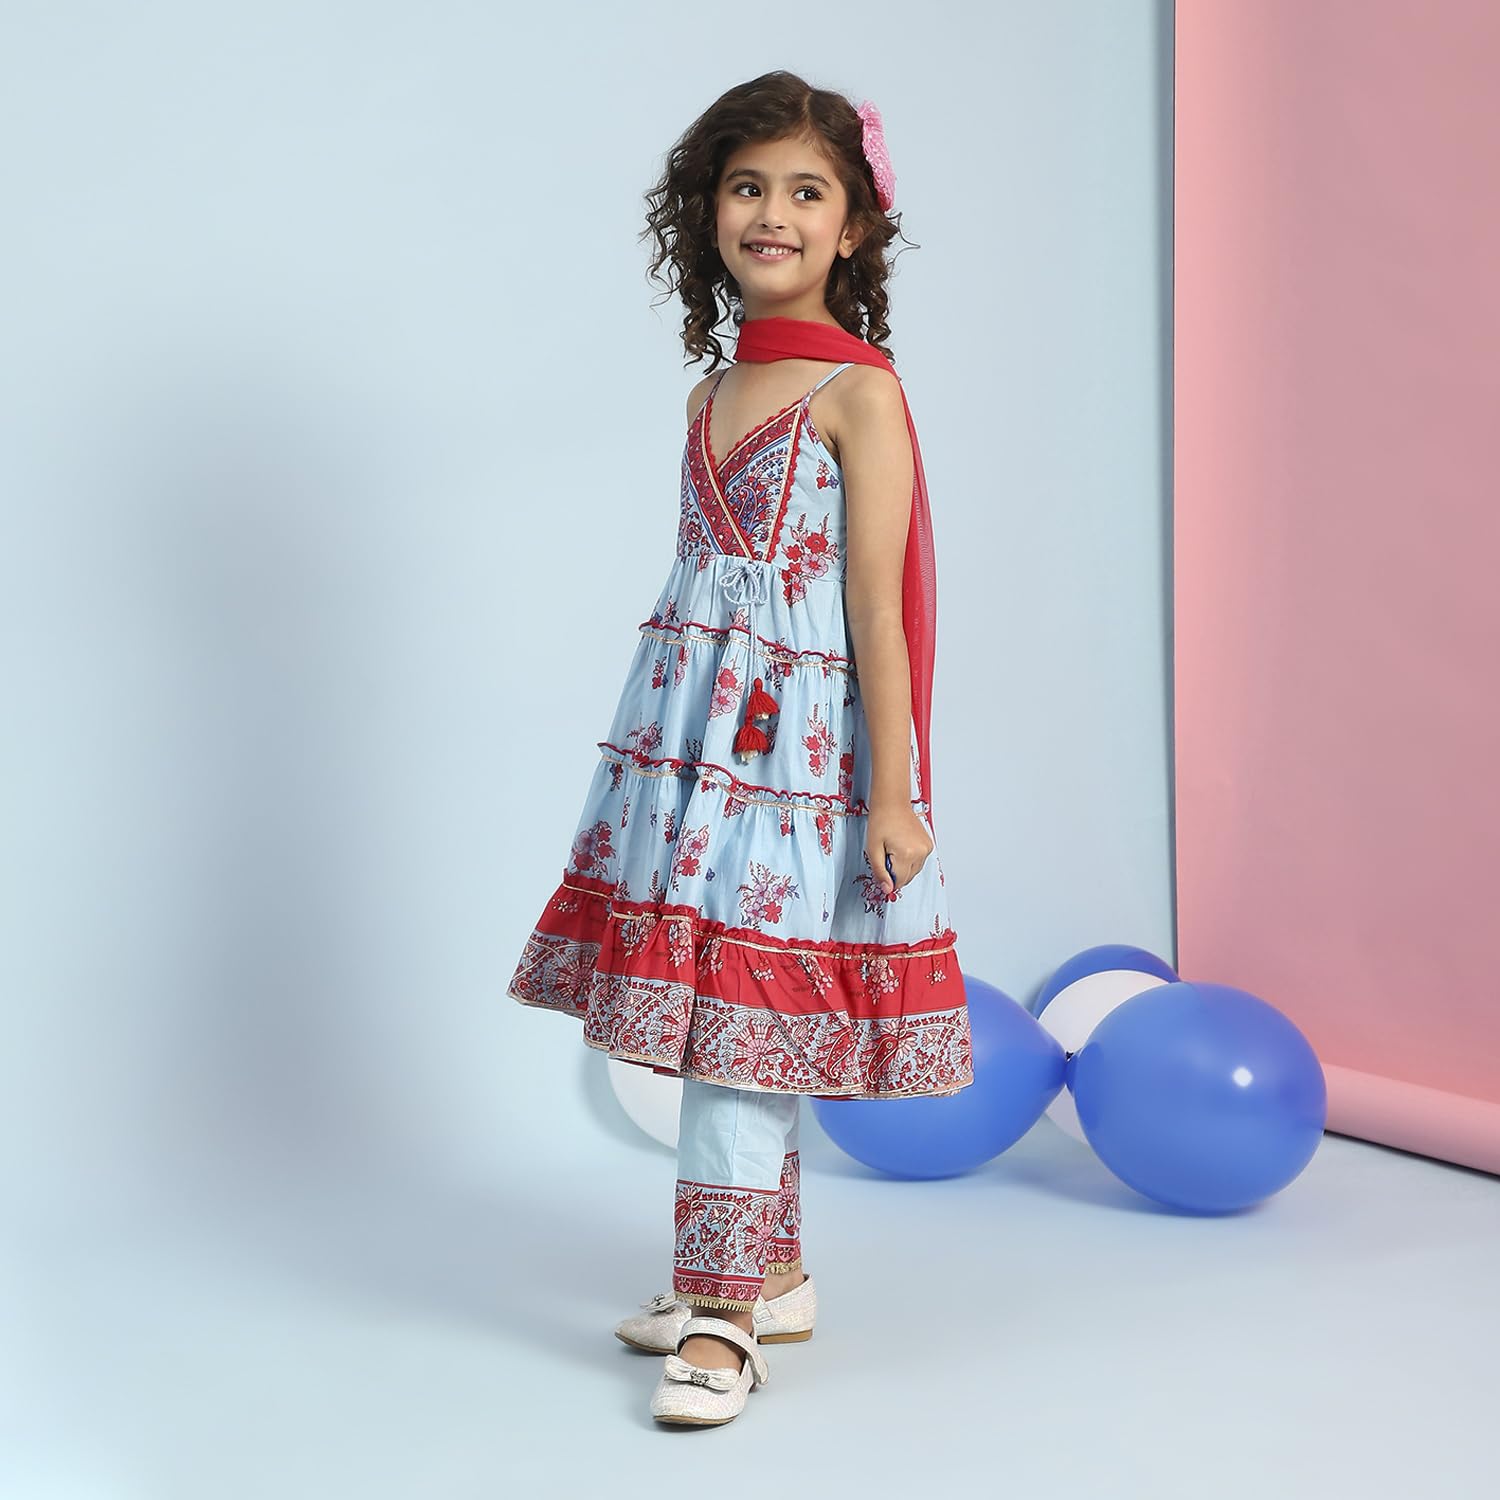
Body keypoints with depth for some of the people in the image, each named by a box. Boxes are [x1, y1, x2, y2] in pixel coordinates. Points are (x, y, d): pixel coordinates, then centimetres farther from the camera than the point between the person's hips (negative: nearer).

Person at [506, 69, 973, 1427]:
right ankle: (769, 1274, 25)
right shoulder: (718, 389, 14)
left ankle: (721, 1312, 1)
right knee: (719, 1012, 12)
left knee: (745, 1015, -7)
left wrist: (894, 789, -14)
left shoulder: (858, 389, -8)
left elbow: (875, 599, -12)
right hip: (691, 731, 8)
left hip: (798, 738, -7)